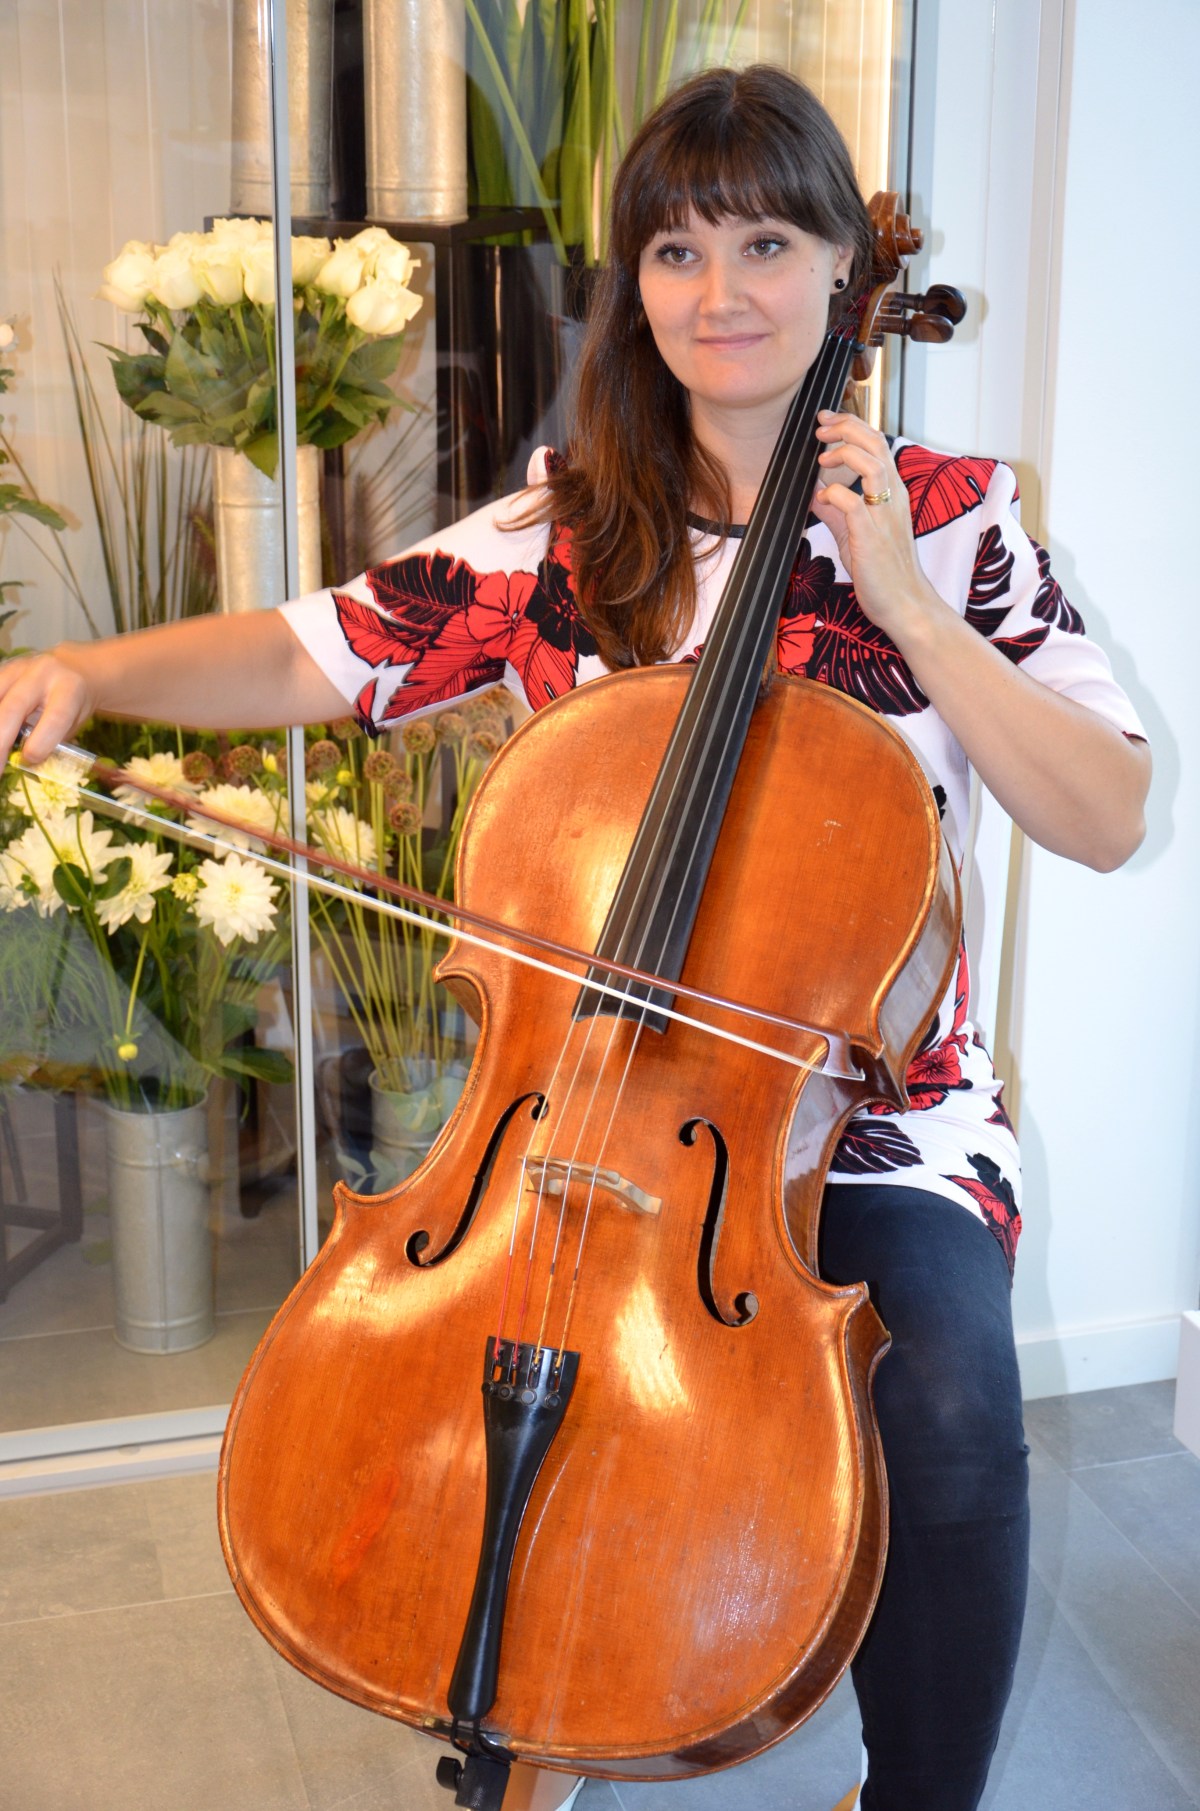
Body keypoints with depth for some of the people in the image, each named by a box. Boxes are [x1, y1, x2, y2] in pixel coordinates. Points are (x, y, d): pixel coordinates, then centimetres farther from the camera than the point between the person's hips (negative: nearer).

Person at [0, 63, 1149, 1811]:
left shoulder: (949, 518, 0)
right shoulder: (562, 533, 4)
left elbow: (1110, 821, -7)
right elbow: (315, 653, -3)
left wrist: (904, 601, -14)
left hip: (873, 1104, -1)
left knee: (950, 1421, -26)